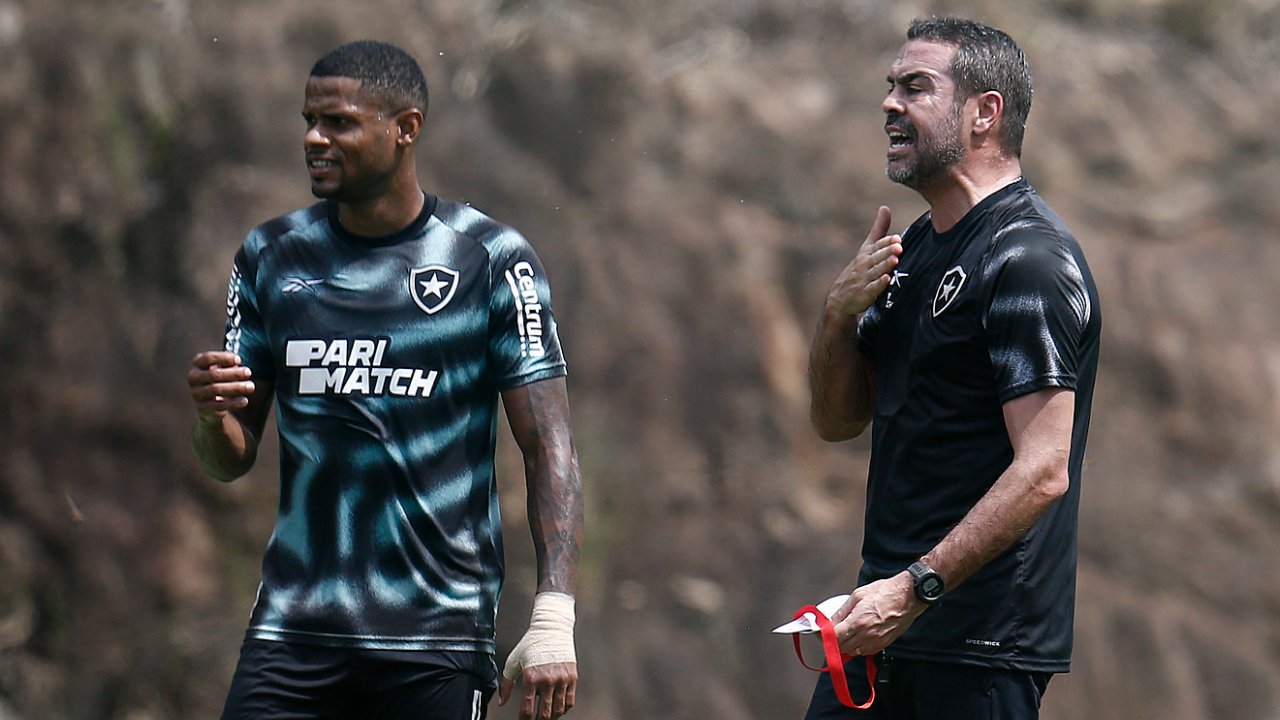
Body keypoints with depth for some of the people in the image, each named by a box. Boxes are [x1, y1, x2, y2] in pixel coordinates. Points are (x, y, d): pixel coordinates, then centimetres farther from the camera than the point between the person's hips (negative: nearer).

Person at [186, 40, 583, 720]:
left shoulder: (492, 261, -1)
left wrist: (553, 620, -14)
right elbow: (231, 461, 12)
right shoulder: (272, 257, 9)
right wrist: (210, 413, -12)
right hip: (292, 630, 3)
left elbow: (548, 450, -4)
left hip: (438, 638, -3)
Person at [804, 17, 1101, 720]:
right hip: (891, 615, 8)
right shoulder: (917, 249, 16)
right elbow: (837, 419, 19)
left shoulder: (1029, 260, -14)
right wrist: (840, 313, 0)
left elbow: (1042, 472, -21)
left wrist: (916, 588, -26)